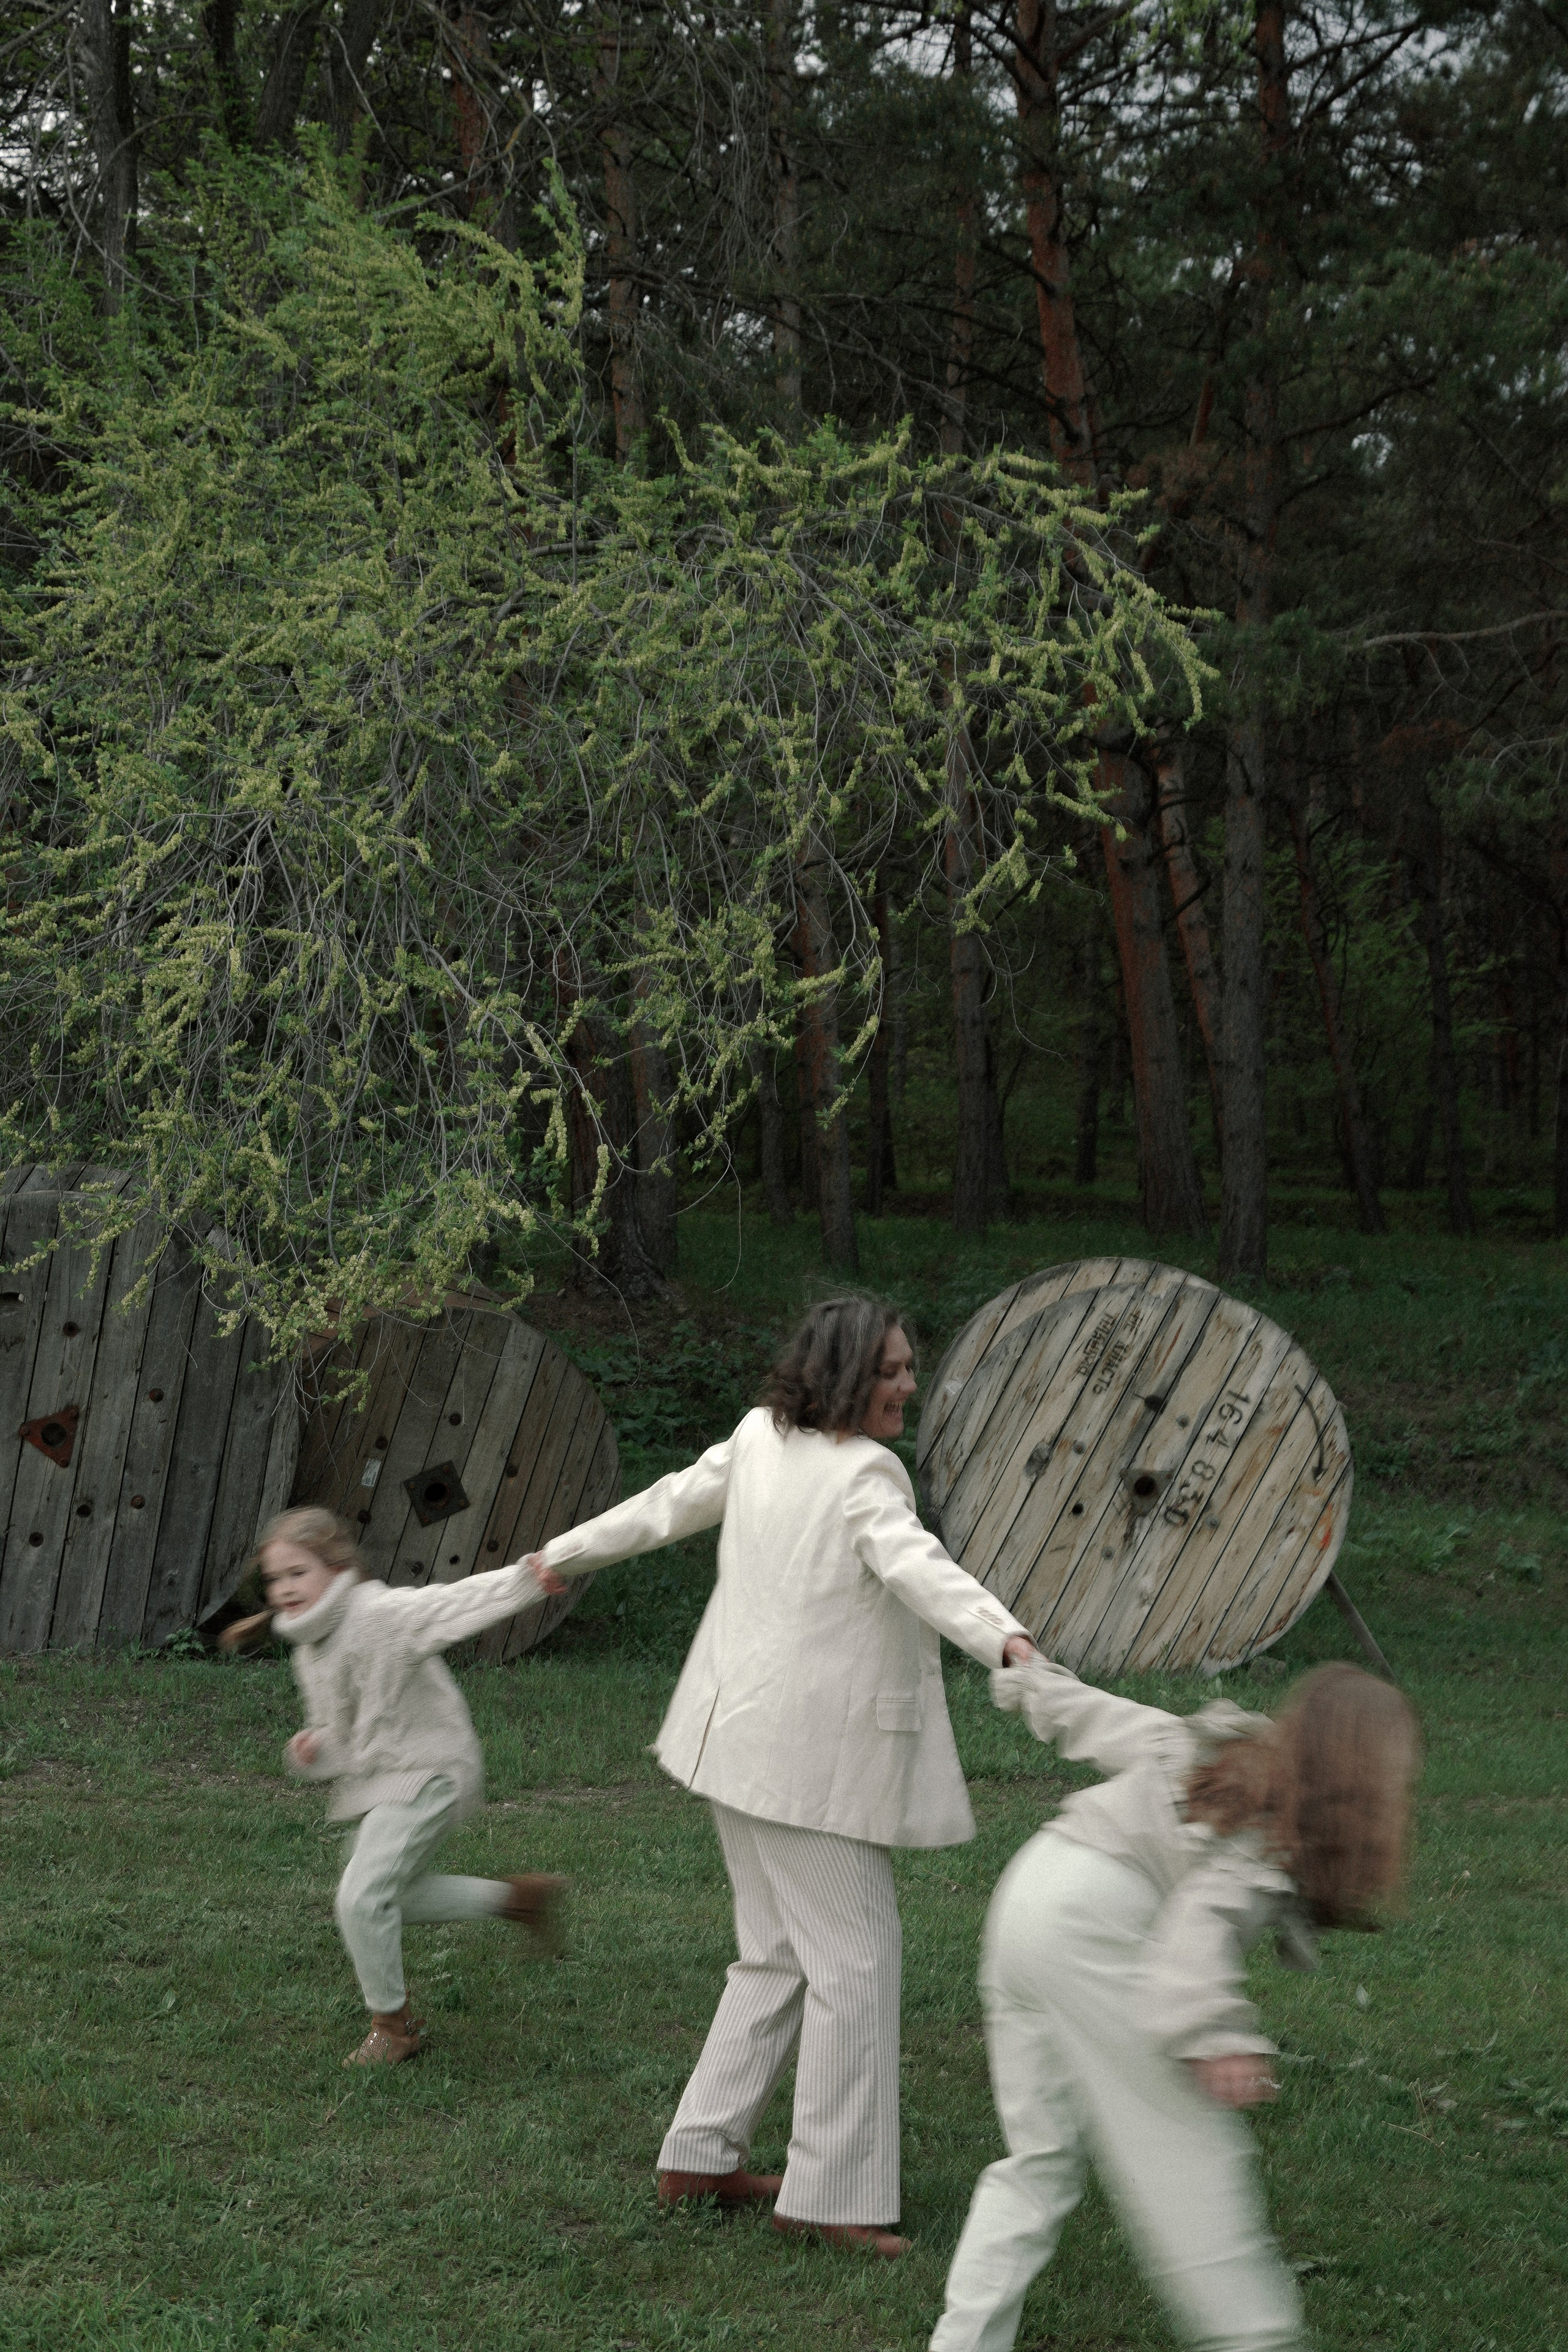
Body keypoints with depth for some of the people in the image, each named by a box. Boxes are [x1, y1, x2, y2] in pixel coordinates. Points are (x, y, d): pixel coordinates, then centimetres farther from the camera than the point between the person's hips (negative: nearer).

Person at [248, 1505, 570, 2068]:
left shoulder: (380, 1615, -23)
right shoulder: (308, 1652, 5)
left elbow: (457, 1604, -37)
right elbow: (340, 1731, 14)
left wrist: (528, 1577, -53)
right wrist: (313, 1750, -10)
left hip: (424, 1774, -10)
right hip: (372, 1781, 10)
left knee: (363, 1896, -17)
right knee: (398, 1895, 23)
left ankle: (393, 2025, 3)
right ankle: (519, 1897, 40)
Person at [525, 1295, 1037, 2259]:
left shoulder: (762, 1440, 8)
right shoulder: (865, 1475, -17)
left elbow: (673, 1502, 21)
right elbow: (920, 1567, -35)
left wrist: (568, 1552, 36)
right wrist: (1003, 1637, -51)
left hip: (745, 1737, 9)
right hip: (813, 1755, -9)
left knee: (779, 1953, 19)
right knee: (856, 1958, -3)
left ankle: (704, 2155, 24)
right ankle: (833, 2194, 0)